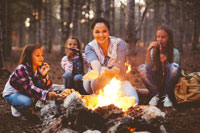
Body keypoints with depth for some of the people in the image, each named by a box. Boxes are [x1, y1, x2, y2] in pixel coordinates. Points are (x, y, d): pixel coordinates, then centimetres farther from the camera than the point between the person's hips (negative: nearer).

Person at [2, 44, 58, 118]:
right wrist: (47, 94, -51)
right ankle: (16, 107, -2)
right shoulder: (22, 69, -29)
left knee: (41, 83, -18)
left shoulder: (40, 67, -10)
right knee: (27, 101, -36)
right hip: (11, 93, -6)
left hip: (24, 92, 6)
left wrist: (44, 75, -33)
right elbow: (29, 88, -39)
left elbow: (47, 86, -13)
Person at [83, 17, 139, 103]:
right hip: (95, 84, 0)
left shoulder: (119, 44, -10)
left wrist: (106, 72, -44)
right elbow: (94, 62, -31)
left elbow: (118, 70, -20)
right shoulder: (90, 47, -7)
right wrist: (96, 72, -57)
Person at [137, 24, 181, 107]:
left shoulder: (175, 52, -11)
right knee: (141, 68, -22)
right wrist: (148, 51, -28)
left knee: (174, 66, -31)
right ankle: (156, 94, -10)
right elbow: (148, 67, -19)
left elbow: (174, 70, -14)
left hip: (169, 81, -2)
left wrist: (166, 63, -32)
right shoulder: (153, 51, -5)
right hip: (156, 82, 2)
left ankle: (167, 95, -15)